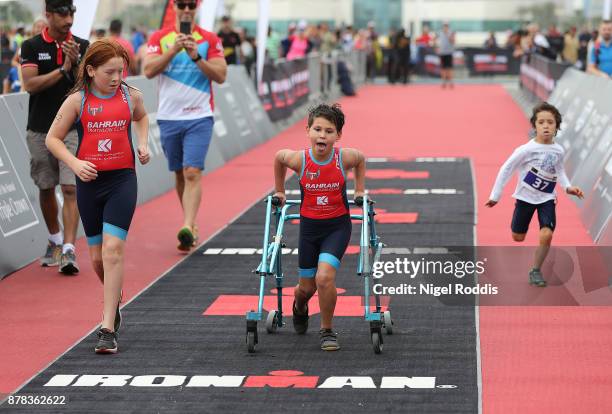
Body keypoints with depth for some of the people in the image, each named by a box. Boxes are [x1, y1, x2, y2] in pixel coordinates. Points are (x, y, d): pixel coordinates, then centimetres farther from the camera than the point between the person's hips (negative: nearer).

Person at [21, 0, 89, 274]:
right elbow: (30, 84, -12)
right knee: (46, 189, 12)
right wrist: (63, 69, -17)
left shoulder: (82, 46, 3)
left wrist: (76, 62, -19)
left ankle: (68, 250, -15)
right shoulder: (31, 46, -1)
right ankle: (55, 240, 33)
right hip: (40, 130, 1)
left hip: (72, 128, -1)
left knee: (70, 189, -11)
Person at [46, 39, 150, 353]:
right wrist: (75, 163, -13)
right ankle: (115, 297, 42)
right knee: (97, 255, 9)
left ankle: (108, 328, -14)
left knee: (112, 249, -14)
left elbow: (141, 118, 25)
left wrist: (143, 143, 7)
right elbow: (53, 138, 2)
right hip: (89, 181, 1)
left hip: (122, 179, -1)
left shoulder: (131, 96, 1)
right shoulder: (77, 101, -4)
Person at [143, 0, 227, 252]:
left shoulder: (210, 40, 3)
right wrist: (174, 50, -17)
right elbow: (149, 71, -6)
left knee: (193, 172, -14)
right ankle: (191, 224, 23)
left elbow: (221, 76, -4)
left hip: (199, 117, -2)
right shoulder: (159, 38, 6)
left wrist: (196, 56, -16)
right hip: (168, 117, 2)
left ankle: (188, 228, -23)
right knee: (179, 174, 11)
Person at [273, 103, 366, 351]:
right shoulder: (299, 159, -16)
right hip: (309, 226, 2)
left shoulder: (345, 158, -17)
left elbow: (361, 159, 8)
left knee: (324, 277, -22)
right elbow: (278, 157, 7)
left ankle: (327, 330, 3)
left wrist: (360, 190, 10)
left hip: (338, 226, -1)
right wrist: (279, 191, 15)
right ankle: (299, 307, 52)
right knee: (307, 287, 13)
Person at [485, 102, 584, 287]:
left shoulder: (558, 151, -7)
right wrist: (495, 195, -9)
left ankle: (535, 271, 1)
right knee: (518, 237, 7)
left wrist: (567, 187, -3)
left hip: (547, 198, 2)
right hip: (525, 196, -2)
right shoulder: (527, 149, -19)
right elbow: (506, 169, -11)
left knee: (546, 235, -17)